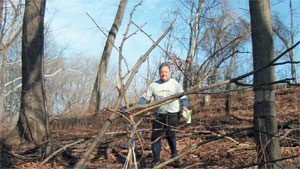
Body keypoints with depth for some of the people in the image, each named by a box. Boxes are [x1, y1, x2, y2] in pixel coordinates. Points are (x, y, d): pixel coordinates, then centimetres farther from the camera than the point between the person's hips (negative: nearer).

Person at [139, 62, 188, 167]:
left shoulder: (175, 84, 5)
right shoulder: (153, 85, 9)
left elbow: (183, 98, 6)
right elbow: (145, 98, 10)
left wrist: (184, 106, -12)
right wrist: (139, 105, -9)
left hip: (172, 115, -2)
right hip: (158, 115, 2)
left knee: (171, 138, 2)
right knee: (155, 138, 1)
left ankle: (175, 160, 17)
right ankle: (156, 161, 11)